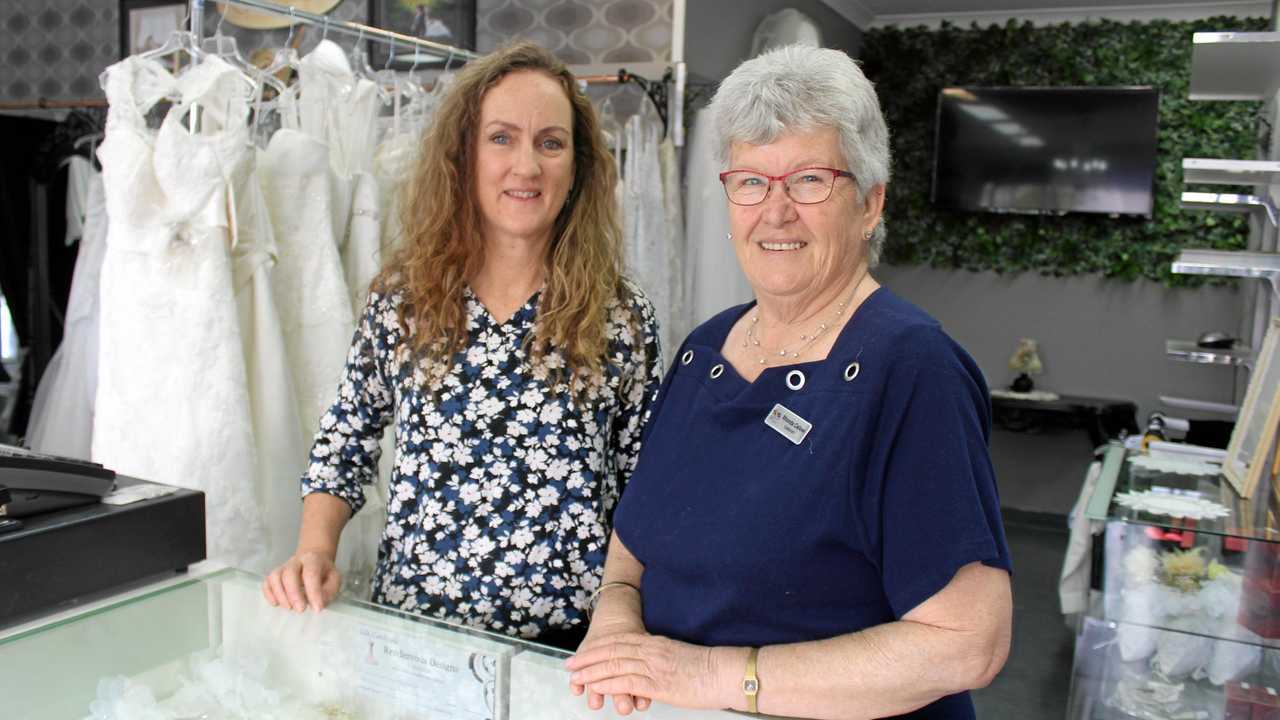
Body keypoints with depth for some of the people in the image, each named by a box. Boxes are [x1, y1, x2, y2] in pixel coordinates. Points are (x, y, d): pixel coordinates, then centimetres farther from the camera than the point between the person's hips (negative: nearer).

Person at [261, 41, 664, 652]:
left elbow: (645, 492, 0)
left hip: (566, 641, -1)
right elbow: (344, 442, 7)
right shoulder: (402, 300, -2)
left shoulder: (620, 317, -7)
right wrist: (314, 549, -7)